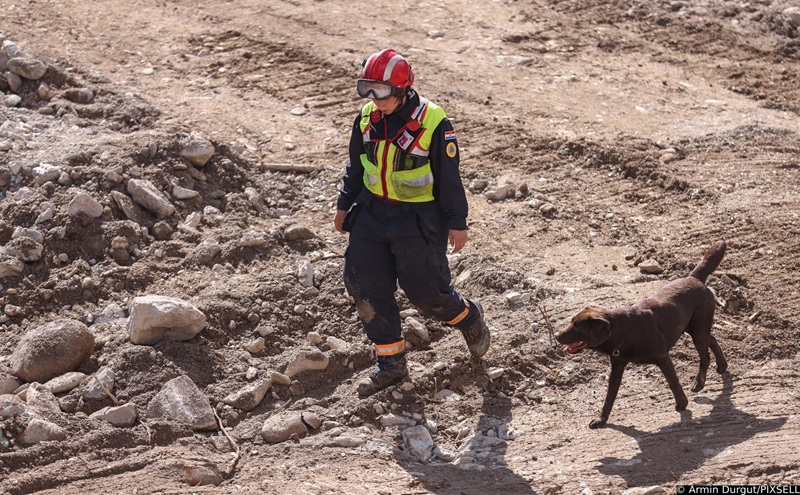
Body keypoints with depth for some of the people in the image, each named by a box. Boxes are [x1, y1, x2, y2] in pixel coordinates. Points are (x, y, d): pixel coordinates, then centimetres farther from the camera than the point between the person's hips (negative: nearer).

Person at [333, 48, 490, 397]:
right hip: (373, 212, 6)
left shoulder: (433, 123, -18)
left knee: (425, 290, -1)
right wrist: (344, 205, 17)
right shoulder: (367, 118, -1)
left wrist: (457, 223, -9)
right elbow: (356, 165, 13)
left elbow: (449, 177, -12)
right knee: (364, 285, 3)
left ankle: (468, 318, 32)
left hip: (419, 220, -6)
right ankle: (390, 364, 15)